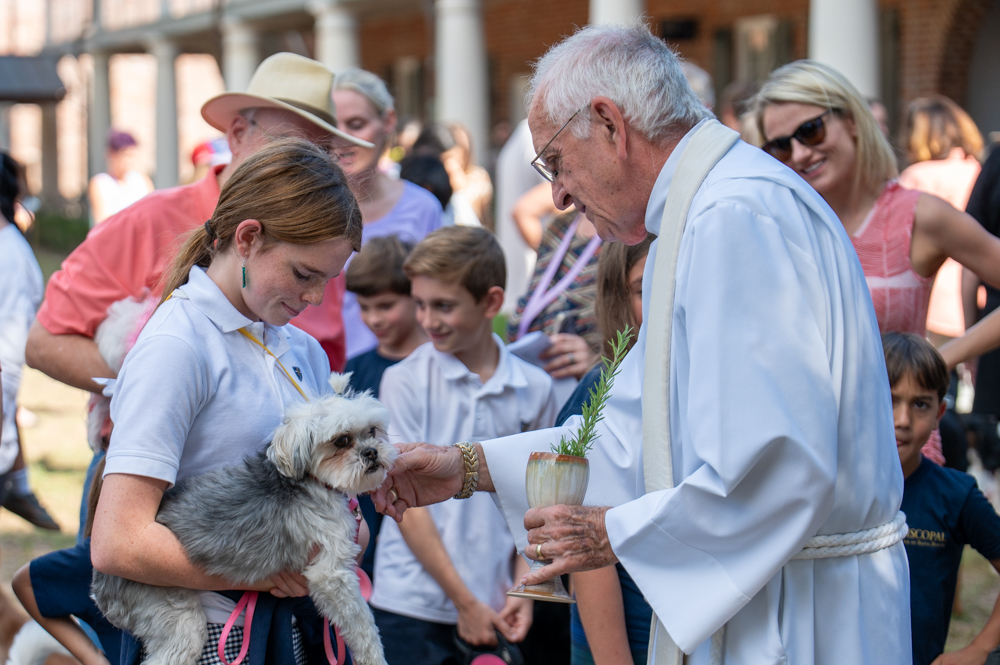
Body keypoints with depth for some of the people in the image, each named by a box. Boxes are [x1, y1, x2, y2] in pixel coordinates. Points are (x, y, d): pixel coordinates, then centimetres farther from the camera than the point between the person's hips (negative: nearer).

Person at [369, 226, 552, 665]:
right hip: (412, 608, -2)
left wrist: (523, 589, -2)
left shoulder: (534, 389, 4)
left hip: (492, 609, 2)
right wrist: (464, 602, -7)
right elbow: (407, 503, -4)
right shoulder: (404, 381, -3)